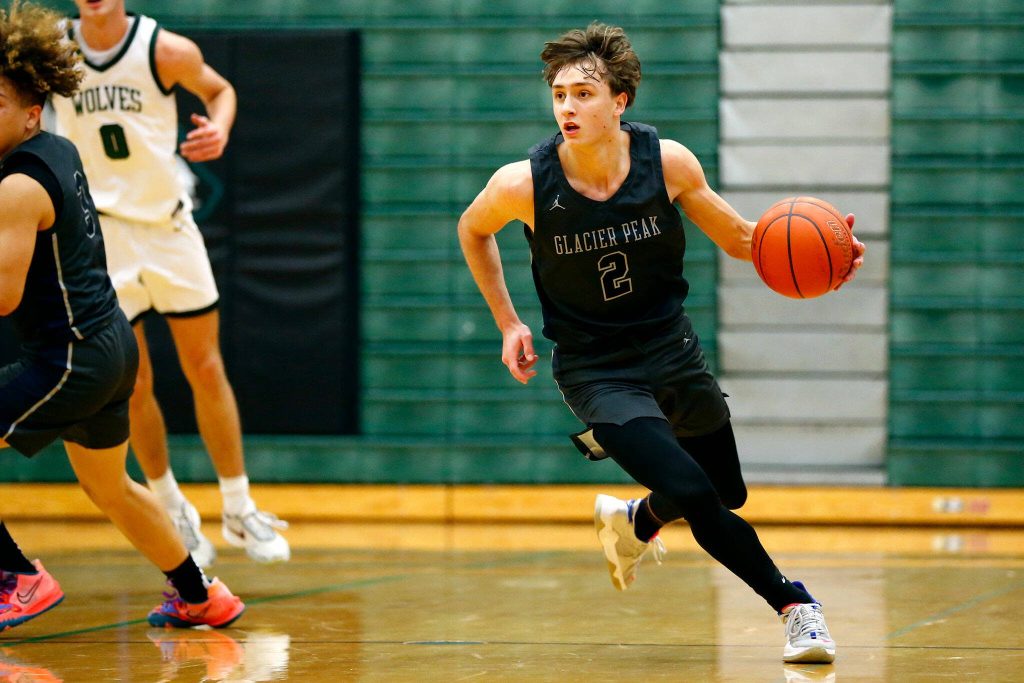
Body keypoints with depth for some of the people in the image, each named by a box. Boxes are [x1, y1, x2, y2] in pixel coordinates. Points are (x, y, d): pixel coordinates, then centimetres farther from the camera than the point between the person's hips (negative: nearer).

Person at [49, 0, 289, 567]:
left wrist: (219, 128, -14)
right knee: (133, 386, 3)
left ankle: (239, 511, 16)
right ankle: (173, 511, 21)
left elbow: (218, 89, 8)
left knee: (206, 370, 4)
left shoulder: (167, 51, -10)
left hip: (168, 225, 0)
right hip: (101, 230, 0)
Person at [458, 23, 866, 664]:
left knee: (727, 495, 16)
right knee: (693, 497, -21)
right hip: (596, 369, -4)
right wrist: (508, 322, 2)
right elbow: (473, 230, 5)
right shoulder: (524, 184, -18)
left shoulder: (667, 161, -14)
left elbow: (740, 238, 0)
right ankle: (793, 603, -1)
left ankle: (635, 522, 48)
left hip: (673, 349, 4)